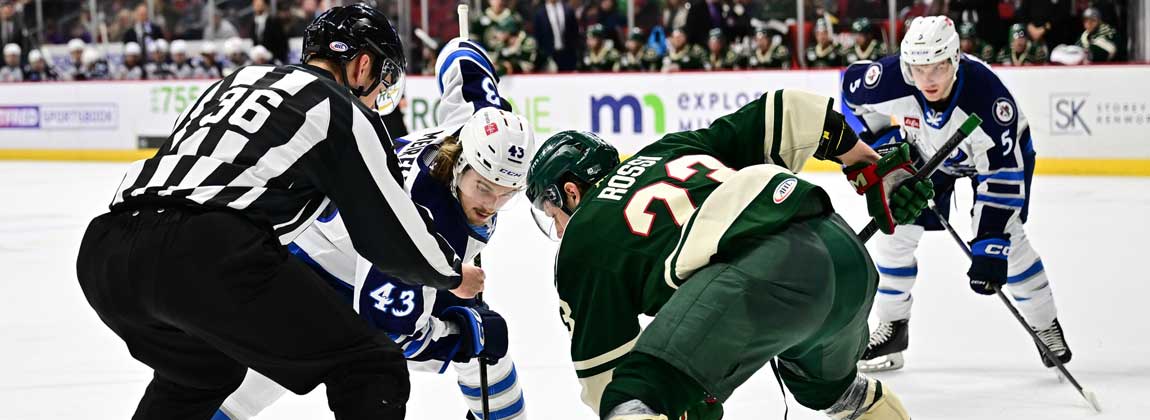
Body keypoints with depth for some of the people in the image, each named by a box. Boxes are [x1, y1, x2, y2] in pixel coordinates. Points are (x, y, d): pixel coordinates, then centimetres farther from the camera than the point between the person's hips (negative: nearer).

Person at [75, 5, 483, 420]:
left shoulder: (240, 79, 29)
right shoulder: (346, 111, 10)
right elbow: (393, 234, 13)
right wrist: (453, 274, 30)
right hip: (207, 258, -8)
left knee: (199, 371, 36)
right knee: (370, 370, 4)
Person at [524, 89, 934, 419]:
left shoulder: (583, 241, 16)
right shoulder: (671, 148, 32)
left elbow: (602, 366, 13)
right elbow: (786, 114, 27)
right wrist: (876, 169, 34)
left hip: (764, 271, -8)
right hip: (846, 248, 8)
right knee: (828, 381, 36)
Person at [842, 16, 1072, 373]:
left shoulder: (986, 93, -42)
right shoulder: (893, 78, -33)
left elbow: (1002, 172, -38)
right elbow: (851, 86, -8)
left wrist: (989, 244, -41)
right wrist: (881, 142, -11)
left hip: (1002, 149, -3)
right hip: (927, 152, 4)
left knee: (1006, 237, -13)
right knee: (897, 228, -3)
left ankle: (1046, 327, 6)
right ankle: (891, 327, 13)